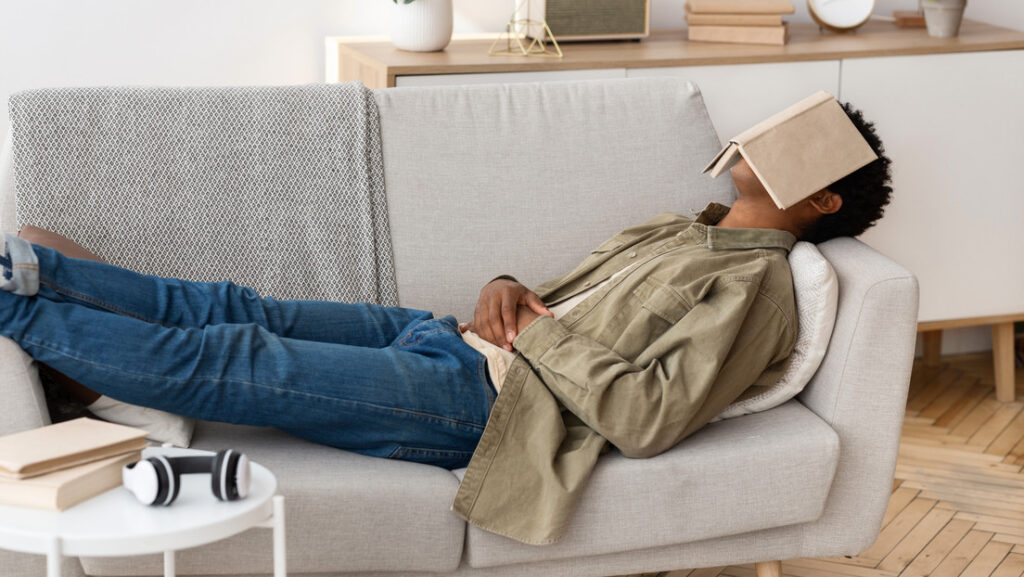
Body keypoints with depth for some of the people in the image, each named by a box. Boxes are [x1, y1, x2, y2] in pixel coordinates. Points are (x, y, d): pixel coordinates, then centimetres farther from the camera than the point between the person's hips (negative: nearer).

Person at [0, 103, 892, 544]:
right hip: (448, 339, 8)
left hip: (474, 402, -8)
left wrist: (537, 335, -15)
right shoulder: (681, 232, 19)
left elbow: (650, 418, -22)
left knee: (230, 364, -12)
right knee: (240, 310, -1)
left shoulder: (753, 288, -10)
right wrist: (509, 292, 0)